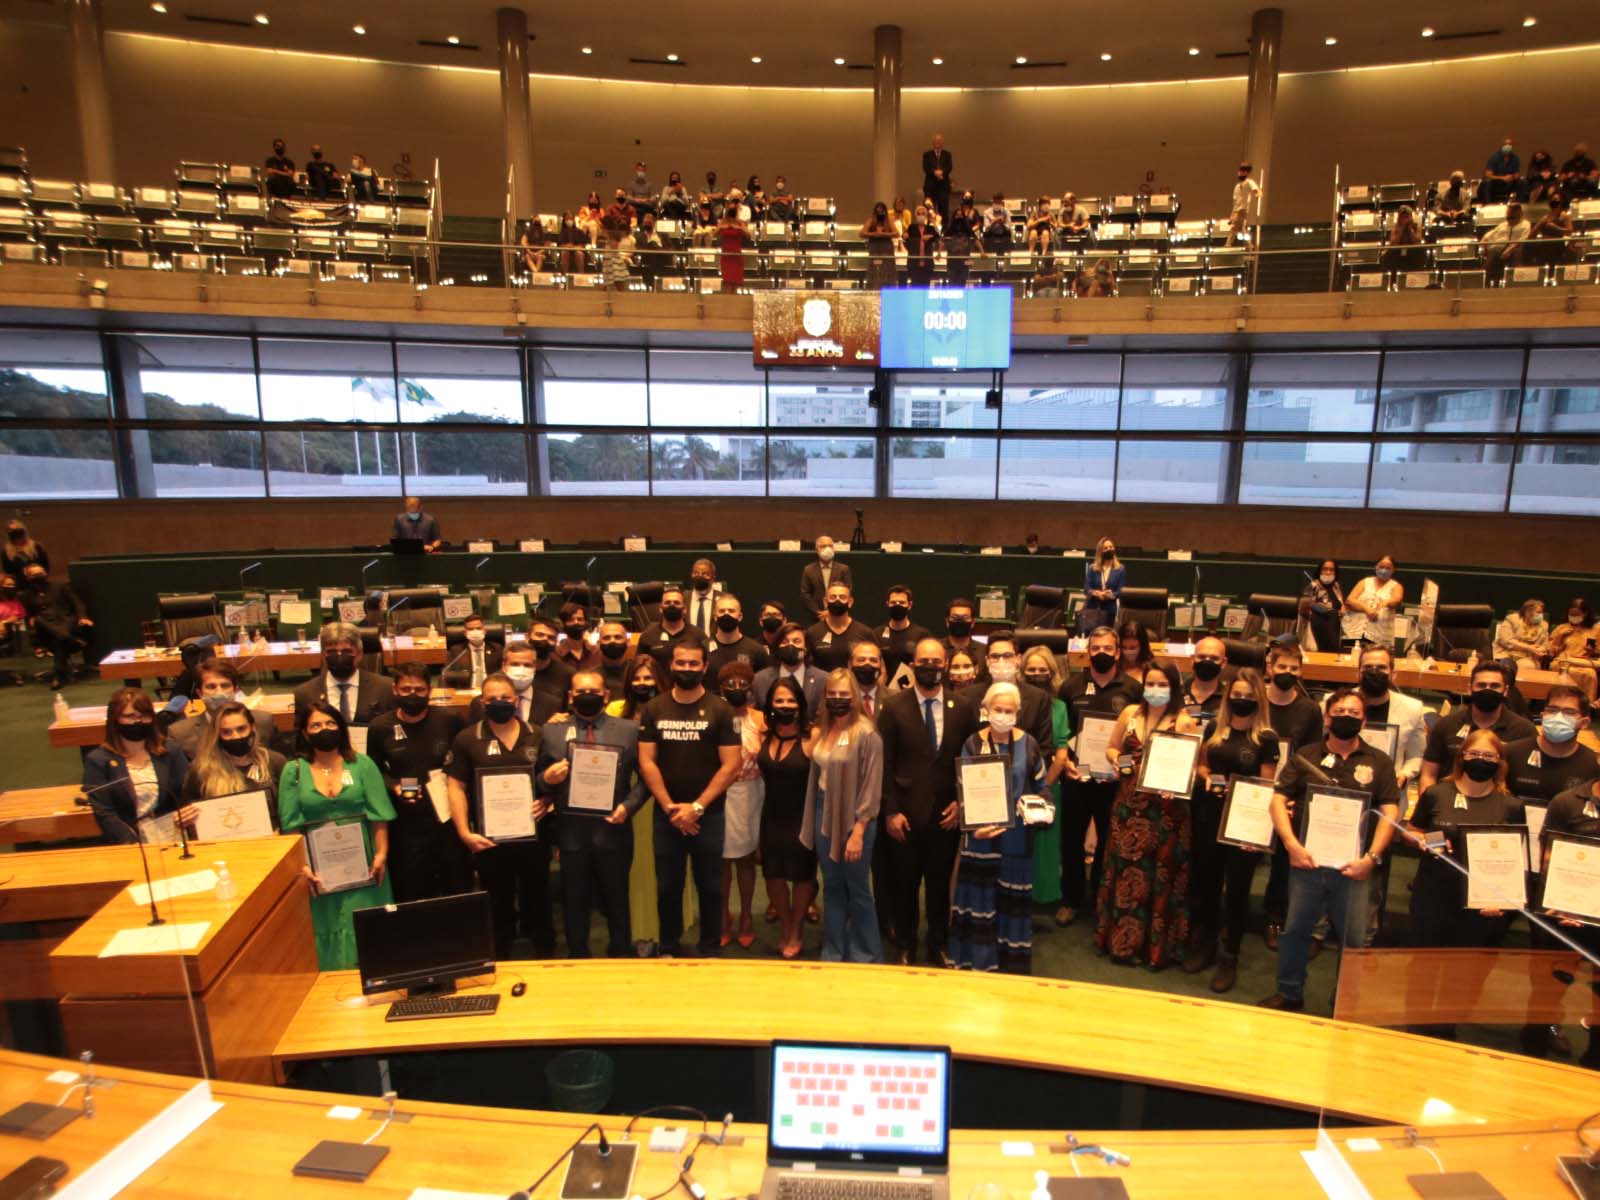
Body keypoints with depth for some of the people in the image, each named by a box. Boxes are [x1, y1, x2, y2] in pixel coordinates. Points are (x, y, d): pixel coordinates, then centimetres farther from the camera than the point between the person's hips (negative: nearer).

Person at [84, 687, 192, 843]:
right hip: (128, 846, -2)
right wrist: (137, 847, -16)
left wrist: (190, 811, -13)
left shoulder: (171, 753, 12)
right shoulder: (98, 760, 4)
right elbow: (104, 815, -3)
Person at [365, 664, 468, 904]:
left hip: (450, 816, 0)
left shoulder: (450, 719, -6)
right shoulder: (380, 727, -4)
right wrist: (394, 787, -11)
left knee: (458, 888, 13)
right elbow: (373, 773, 7)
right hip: (406, 823, 0)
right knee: (412, 894, 12)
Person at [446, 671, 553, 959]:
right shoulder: (466, 739, -1)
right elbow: (456, 787, -2)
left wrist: (546, 801, -9)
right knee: (497, 906, 12)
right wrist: (464, 832, -9)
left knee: (538, 899, 14)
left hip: (534, 835, 1)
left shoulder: (538, 735, 3)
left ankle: (546, 960, 30)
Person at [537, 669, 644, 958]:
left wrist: (629, 805, -12)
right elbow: (538, 781, 8)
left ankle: (621, 959, 34)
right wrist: (547, 778, -14)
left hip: (613, 830, -1)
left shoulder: (629, 730, 3)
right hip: (570, 831, 1)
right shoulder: (551, 732, 6)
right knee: (575, 904, 13)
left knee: (616, 902, 14)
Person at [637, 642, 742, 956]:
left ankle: (710, 949, 25)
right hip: (666, 814, 2)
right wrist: (670, 807, -9)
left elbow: (730, 765, -8)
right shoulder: (653, 709, 2)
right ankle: (669, 948, 28)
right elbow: (646, 762, 0)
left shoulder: (720, 709, -4)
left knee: (709, 885, 9)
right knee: (667, 885, 11)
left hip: (709, 813, -1)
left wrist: (697, 807, -12)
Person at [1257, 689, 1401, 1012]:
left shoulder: (1379, 763, 5)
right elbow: (1278, 800, 2)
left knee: (1354, 938, 6)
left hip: (1352, 865, -1)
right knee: (1295, 928, 10)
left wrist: (1371, 857, -9)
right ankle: (1289, 994, 26)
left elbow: (1390, 812, 1)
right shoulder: (1304, 758, 6)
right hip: (1307, 860, 1)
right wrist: (1292, 845, -10)